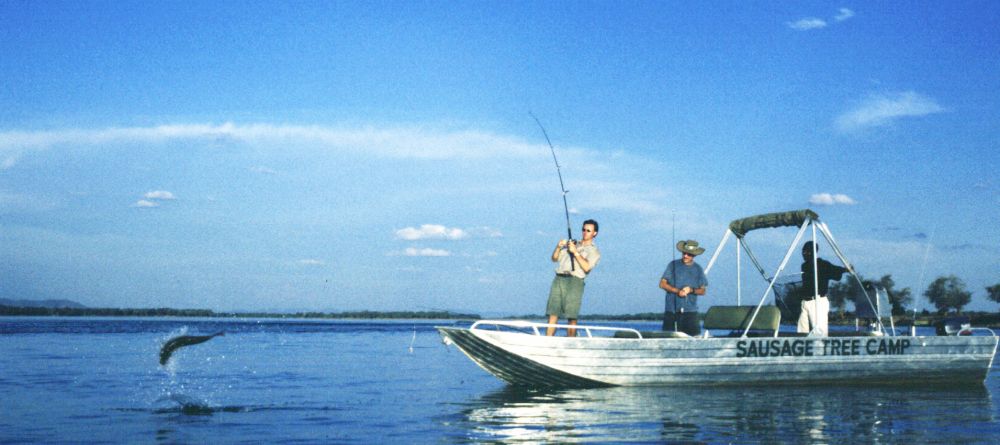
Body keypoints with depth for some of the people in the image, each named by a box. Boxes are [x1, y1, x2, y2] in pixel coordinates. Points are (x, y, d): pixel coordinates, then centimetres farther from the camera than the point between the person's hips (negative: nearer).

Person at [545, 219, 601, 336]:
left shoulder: (594, 251, 11)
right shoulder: (571, 243, 25)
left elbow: (587, 267, -7)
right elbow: (554, 259, 21)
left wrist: (575, 252, -9)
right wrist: (558, 247, 2)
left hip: (574, 281, -4)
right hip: (559, 278, 4)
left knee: (571, 317, -10)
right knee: (552, 314, -4)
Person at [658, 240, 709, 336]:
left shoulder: (698, 269, 8)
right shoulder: (673, 265, 5)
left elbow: (702, 291, 8)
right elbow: (662, 284, 2)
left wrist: (691, 290, -12)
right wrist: (678, 291, -12)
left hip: (690, 310, 0)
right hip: (671, 310, 0)